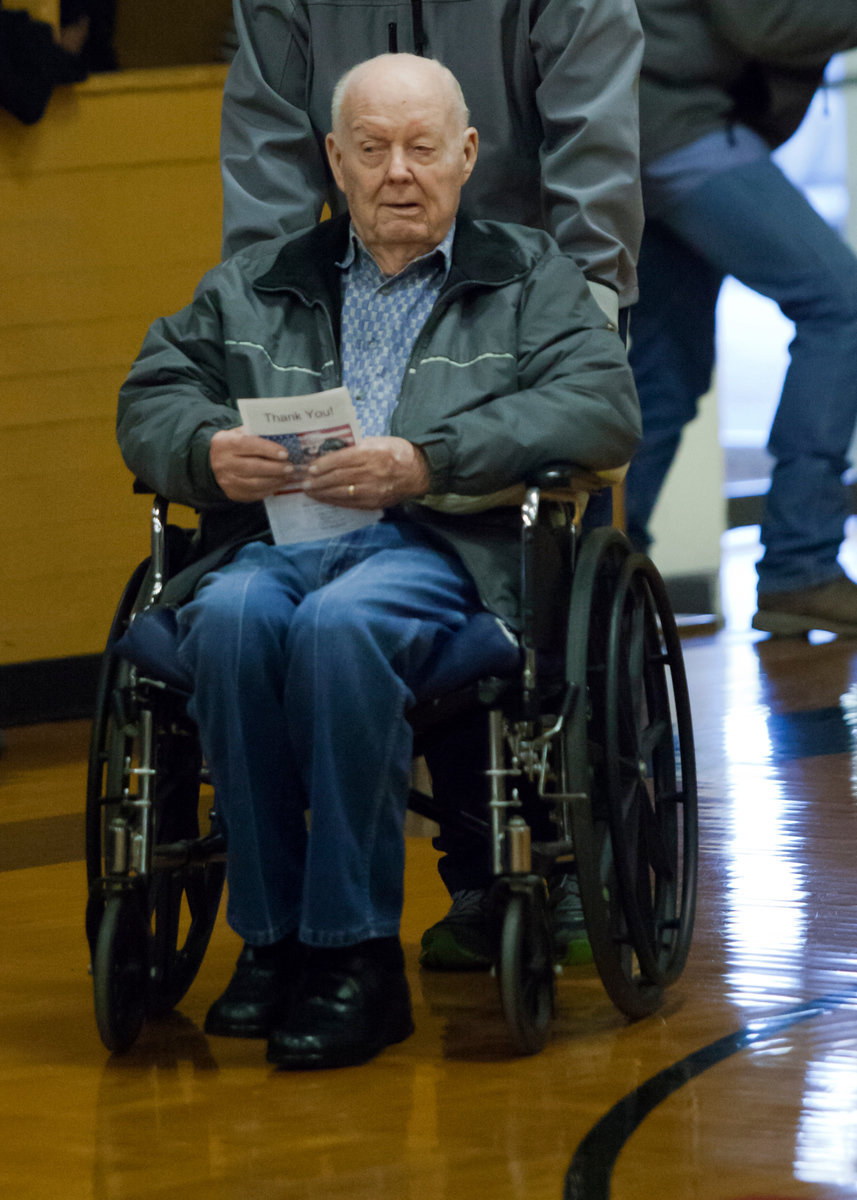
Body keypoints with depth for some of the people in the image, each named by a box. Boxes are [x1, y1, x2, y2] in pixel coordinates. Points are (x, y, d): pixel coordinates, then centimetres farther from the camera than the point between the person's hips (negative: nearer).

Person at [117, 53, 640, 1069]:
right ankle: (269, 936, -25)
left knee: (339, 623, -37)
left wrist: (426, 461, -13)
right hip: (278, 539, 3)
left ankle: (355, 956, -32)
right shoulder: (253, 286, 27)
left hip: (443, 547, -3)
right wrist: (208, 450, -6)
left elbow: (602, 409, 0)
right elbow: (151, 400, 20)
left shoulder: (531, 279, 17)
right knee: (232, 618, -34)